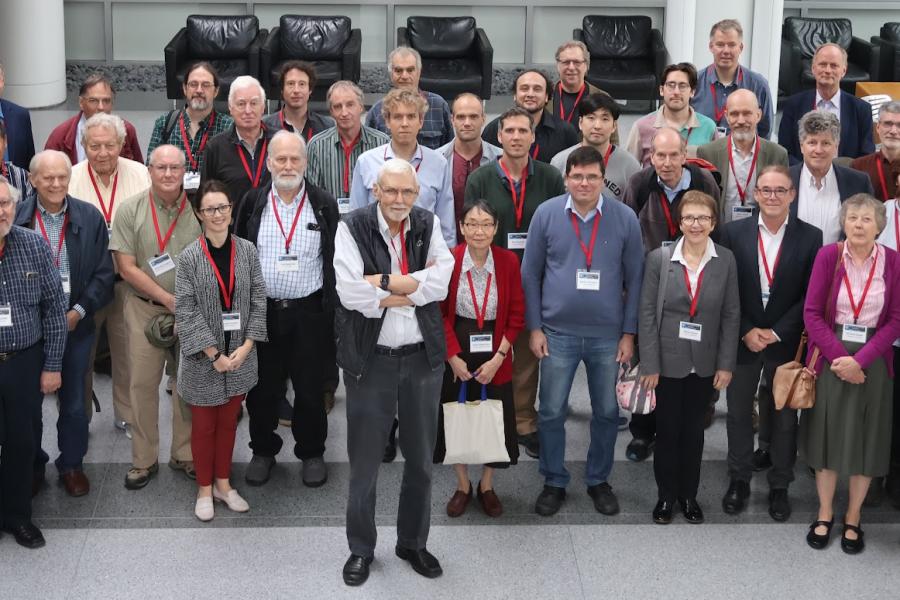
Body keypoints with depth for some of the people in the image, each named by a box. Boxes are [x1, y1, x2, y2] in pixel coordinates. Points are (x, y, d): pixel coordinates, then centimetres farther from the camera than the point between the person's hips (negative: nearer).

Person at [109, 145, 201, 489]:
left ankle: (184, 455, 22)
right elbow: (127, 267, -7)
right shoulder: (130, 211, -5)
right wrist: (168, 299, -12)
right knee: (142, 383, 3)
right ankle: (143, 459, 15)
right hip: (144, 309, -1)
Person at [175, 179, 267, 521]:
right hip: (203, 358, -2)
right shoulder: (189, 258, -11)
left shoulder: (247, 251, -2)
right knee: (204, 425, 11)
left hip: (240, 355, 3)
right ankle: (204, 489, 26)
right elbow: (186, 312, -12)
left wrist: (246, 346, -10)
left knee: (228, 421, 16)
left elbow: (258, 301, 0)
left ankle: (223, 483, 32)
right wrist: (214, 354, -16)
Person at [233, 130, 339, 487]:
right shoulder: (253, 203, 2)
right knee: (261, 388, 10)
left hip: (309, 313, -1)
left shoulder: (324, 205, -1)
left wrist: (333, 311, -3)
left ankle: (312, 453, 25)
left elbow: (335, 261, 1)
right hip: (261, 310, 1)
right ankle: (263, 451, 28)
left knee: (310, 390, 7)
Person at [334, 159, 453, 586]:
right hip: (371, 358, -3)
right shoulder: (352, 228, -9)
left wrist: (382, 282, -18)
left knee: (421, 459, 15)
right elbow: (351, 294, -20)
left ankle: (413, 543, 32)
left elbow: (441, 282, -12)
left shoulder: (429, 225, 1)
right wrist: (415, 287, -14)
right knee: (364, 462, 7)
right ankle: (361, 549, 24)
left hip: (423, 356, 3)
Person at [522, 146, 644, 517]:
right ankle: (554, 483, 23)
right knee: (551, 412, 6)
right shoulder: (546, 214, -4)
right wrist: (534, 328, -1)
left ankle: (599, 480, 29)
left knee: (607, 412, 11)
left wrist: (629, 333, 0)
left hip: (608, 335, 1)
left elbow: (634, 279, 2)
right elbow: (530, 273, 2)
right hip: (558, 333, 0)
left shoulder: (625, 218, -3)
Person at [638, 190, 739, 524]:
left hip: (704, 364, 2)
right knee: (667, 430, 7)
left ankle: (689, 495, 28)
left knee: (694, 430, 13)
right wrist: (650, 366, -9)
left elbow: (731, 315, 1)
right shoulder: (659, 259, -8)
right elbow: (647, 314, -7)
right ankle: (666, 495, 23)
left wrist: (726, 364, -2)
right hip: (668, 362, -1)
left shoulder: (725, 261, -3)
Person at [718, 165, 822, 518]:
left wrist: (776, 333, -12)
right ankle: (739, 480, 27)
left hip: (787, 342, -1)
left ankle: (779, 486, 23)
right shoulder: (734, 233, -3)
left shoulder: (810, 237, -5)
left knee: (784, 417, 10)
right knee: (738, 413, 11)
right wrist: (746, 331, -11)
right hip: (742, 340, 1)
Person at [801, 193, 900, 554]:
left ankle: (853, 519, 22)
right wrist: (838, 356, -15)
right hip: (829, 358, 0)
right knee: (826, 435, 8)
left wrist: (860, 360, -16)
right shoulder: (828, 256, -6)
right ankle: (824, 515, 23)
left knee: (865, 439, 8)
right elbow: (812, 313, -6)